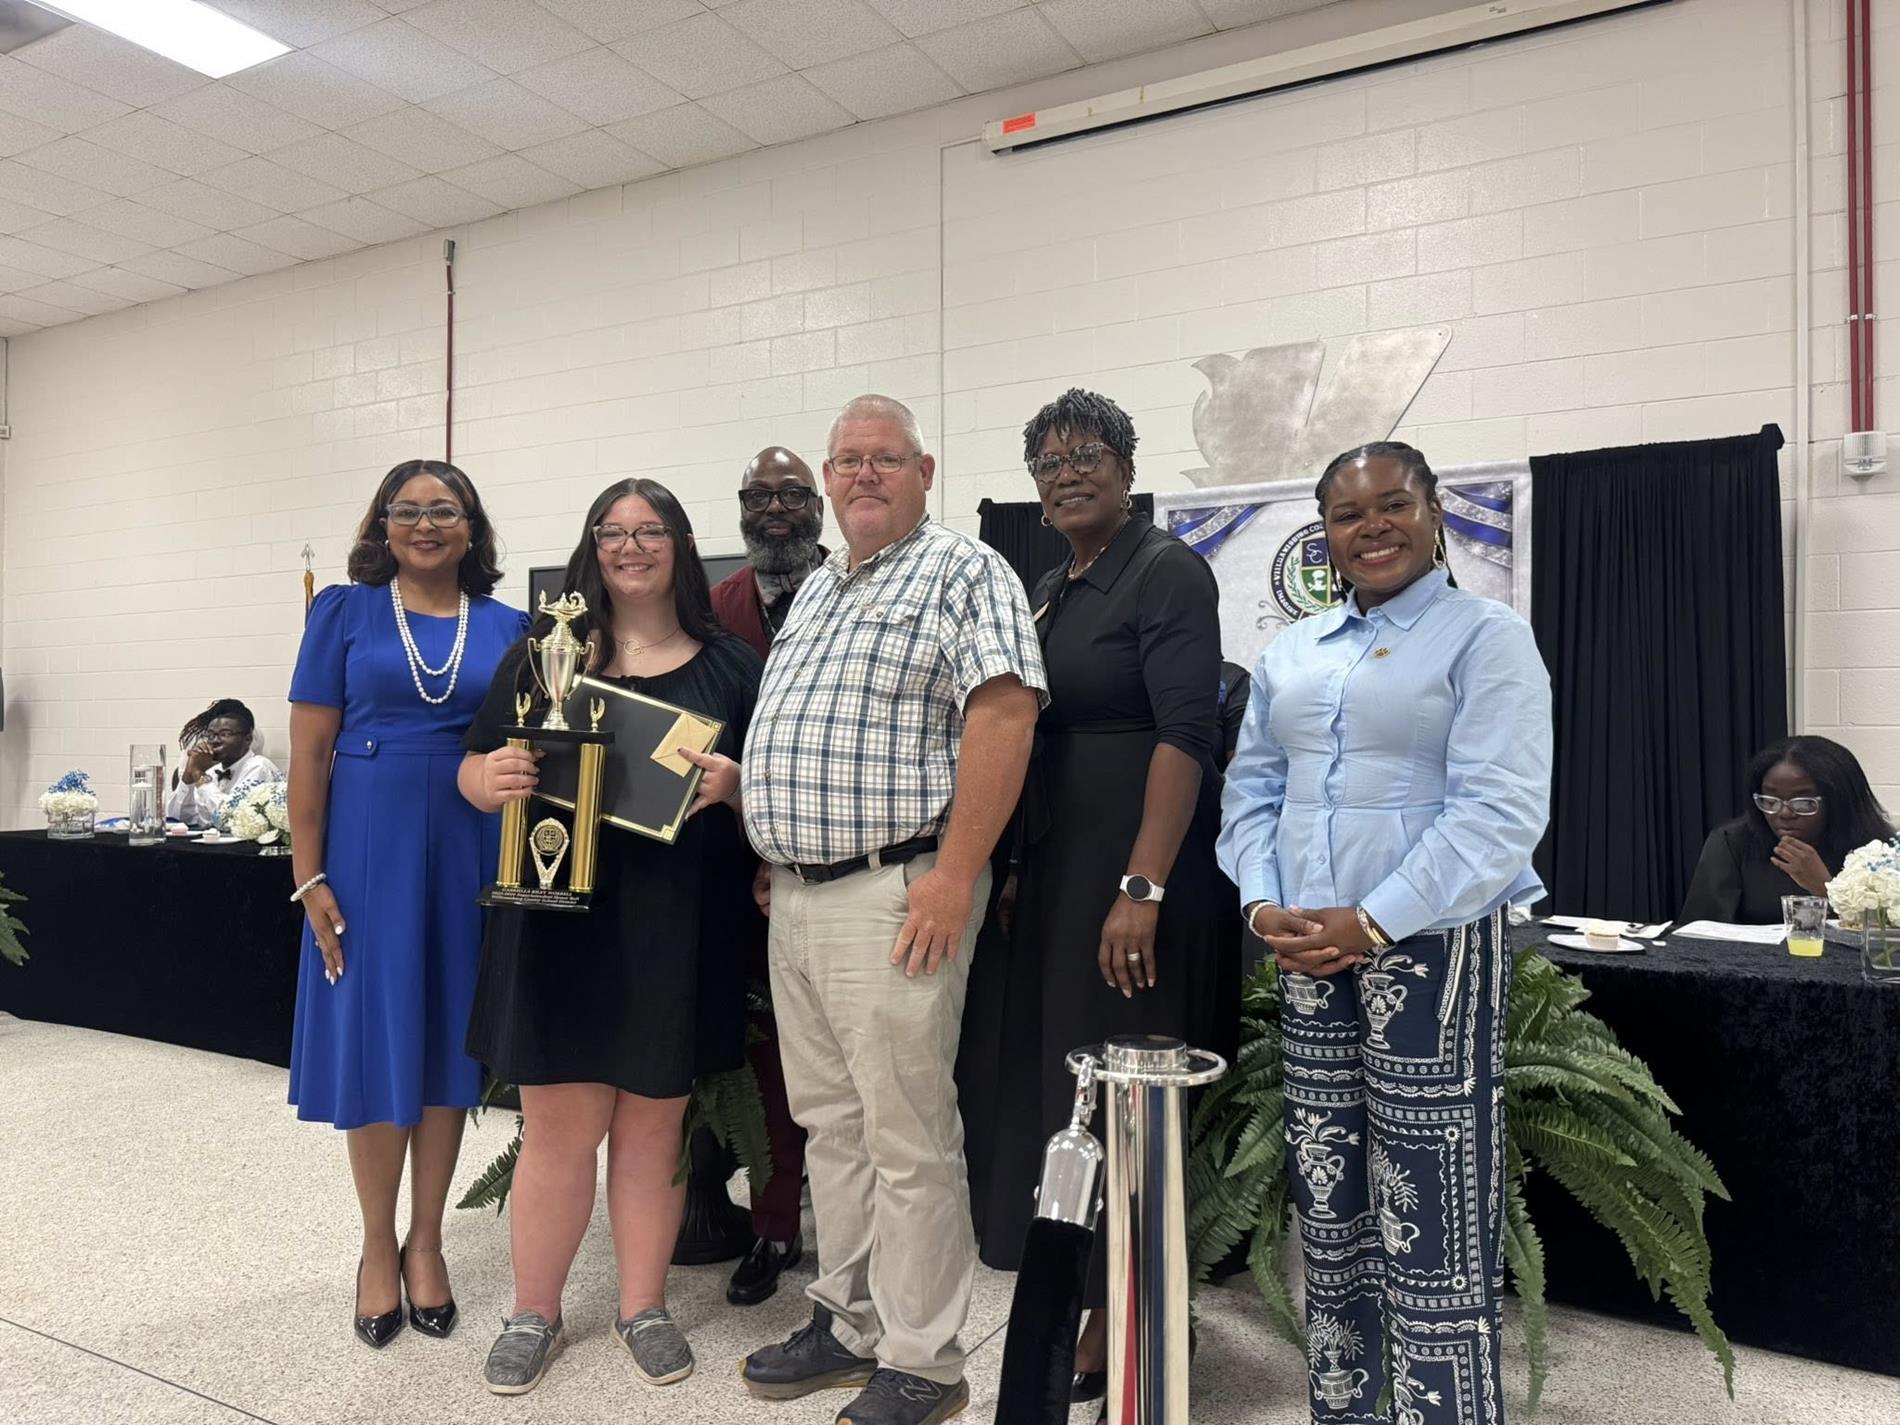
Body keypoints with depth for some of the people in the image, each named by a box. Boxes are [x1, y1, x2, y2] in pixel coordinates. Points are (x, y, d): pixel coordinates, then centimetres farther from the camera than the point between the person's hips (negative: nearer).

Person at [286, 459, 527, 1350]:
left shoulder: (506, 627, 6)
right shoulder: (346, 611, 1)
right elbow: (309, 751, -2)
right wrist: (309, 878, -7)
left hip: (473, 851, 2)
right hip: (369, 847, -2)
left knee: (450, 1040, 9)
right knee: (375, 1039, 6)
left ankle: (425, 1242, 25)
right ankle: (377, 1245, 25)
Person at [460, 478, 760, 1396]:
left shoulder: (730, 664, 7)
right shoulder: (543, 652, 7)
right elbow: (475, 769, 8)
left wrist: (732, 782, -15)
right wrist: (490, 779, -15)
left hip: (678, 925, 0)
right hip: (563, 917, 0)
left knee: (653, 1123, 10)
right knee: (558, 1125, 5)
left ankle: (643, 1306, 28)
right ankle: (534, 1313, 25)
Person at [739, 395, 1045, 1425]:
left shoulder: (964, 572, -5)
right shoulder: (814, 590, 20)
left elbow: (1002, 717, -17)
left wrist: (954, 874, -22)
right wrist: (772, 858, 17)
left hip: (894, 895, -8)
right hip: (794, 896, 8)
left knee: (907, 1139, 0)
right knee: (830, 1123, 16)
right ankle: (849, 1322, 32)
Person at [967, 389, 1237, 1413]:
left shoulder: (1166, 571, -9)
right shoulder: (1049, 591, 15)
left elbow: (1185, 735, -19)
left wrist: (1143, 888, -26)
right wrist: (1019, 871, 13)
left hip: (1135, 870, -8)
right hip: (1055, 870, 8)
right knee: (1057, 1084, 14)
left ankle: (1120, 1329, 18)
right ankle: (1082, 1297, 30)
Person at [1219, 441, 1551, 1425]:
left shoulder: (1487, 638, -4)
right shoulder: (1291, 652, 14)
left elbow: (1499, 813, -14)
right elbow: (1251, 790, 13)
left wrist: (1372, 923, -19)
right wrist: (1263, 904, -4)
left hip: (1433, 946, -5)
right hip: (1307, 951, 6)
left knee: (1430, 1213, -1)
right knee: (1326, 1198, 13)